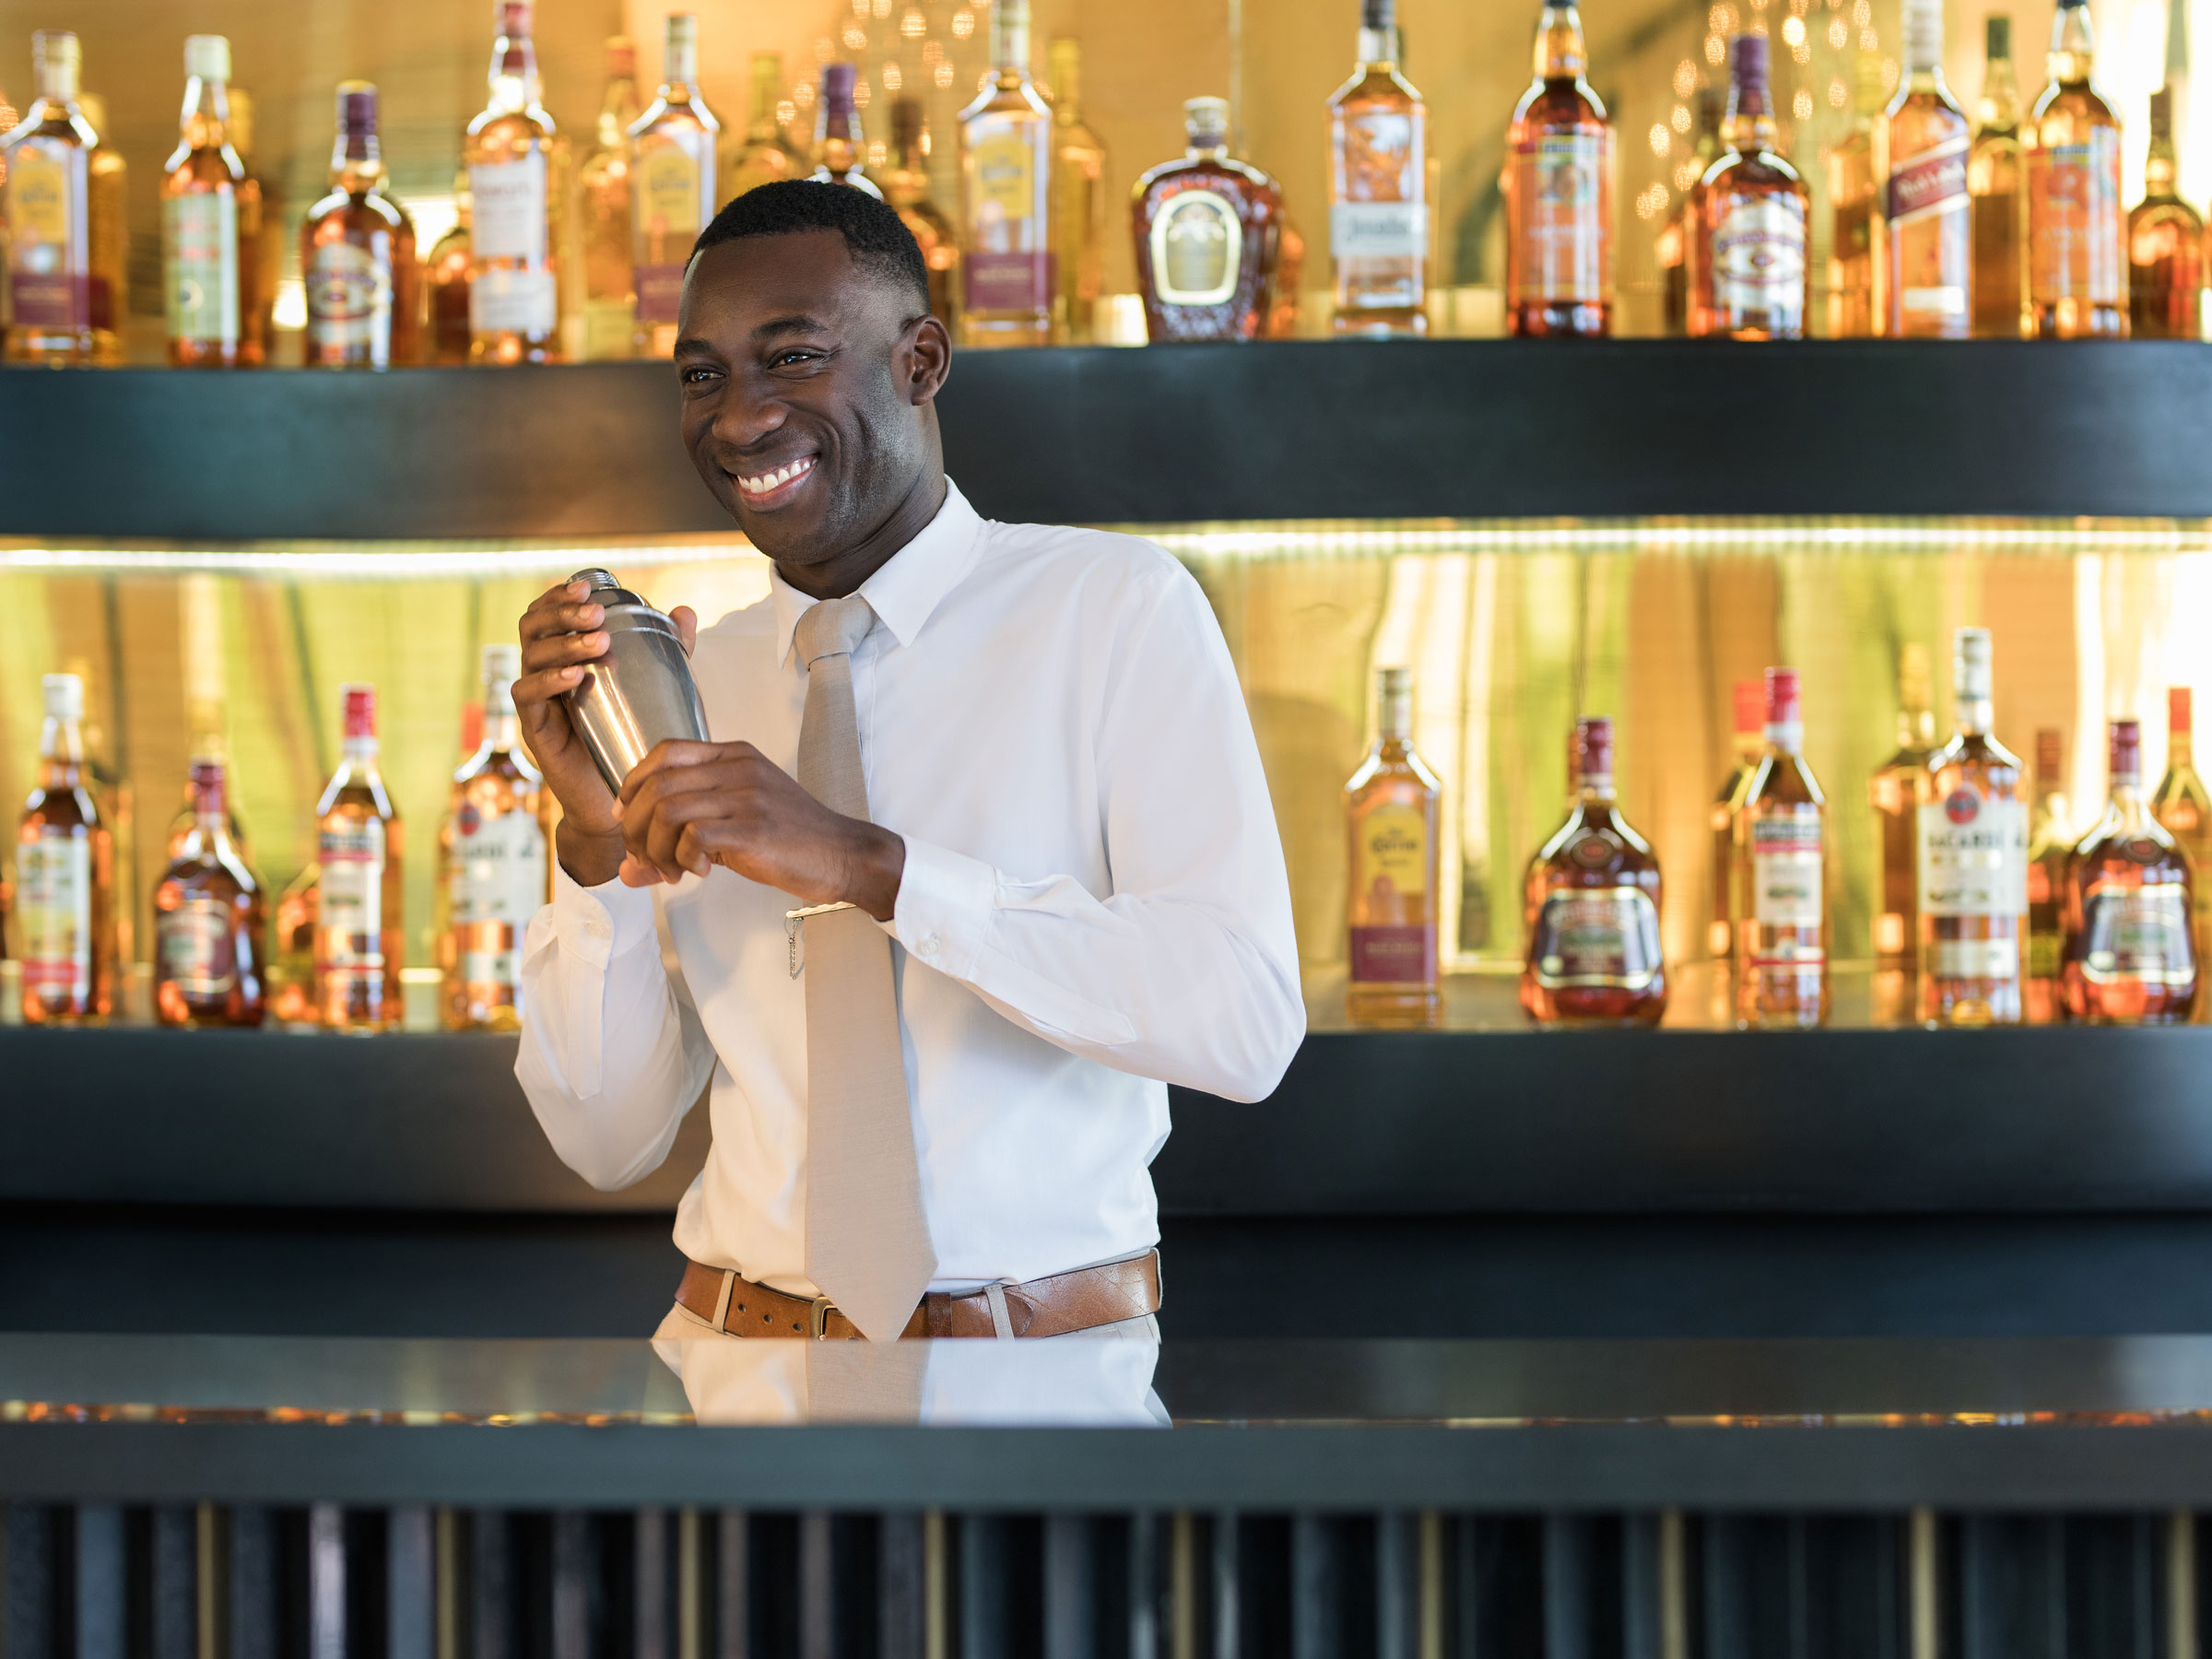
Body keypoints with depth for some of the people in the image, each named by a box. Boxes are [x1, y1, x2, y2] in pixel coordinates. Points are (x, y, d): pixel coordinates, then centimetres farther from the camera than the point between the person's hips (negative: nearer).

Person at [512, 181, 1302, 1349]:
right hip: (734, 1344, 3)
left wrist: (867, 864, -20)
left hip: (1043, 1381, -3)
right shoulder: (692, 677, 13)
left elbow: (1249, 1027, -14)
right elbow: (607, 1141, 11)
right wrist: (596, 845, -5)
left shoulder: (1115, 606, 0)